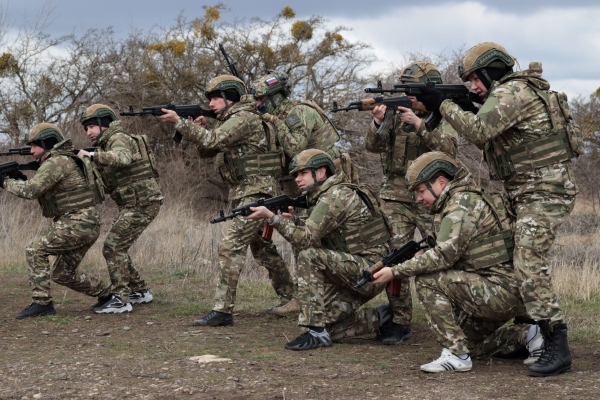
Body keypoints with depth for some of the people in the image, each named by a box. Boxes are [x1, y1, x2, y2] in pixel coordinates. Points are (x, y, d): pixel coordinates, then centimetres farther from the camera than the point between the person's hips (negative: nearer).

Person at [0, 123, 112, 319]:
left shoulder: (57, 162, -13)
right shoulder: (63, 161, 18)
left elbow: (31, 191, -21)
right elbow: (42, 193, 23)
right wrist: (20, 178, 10)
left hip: (77, 224, -10)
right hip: (85, 227, 10)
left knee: (35, 249, -11)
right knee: (61, 274, 16)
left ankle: (41, 303, -12)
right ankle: (106, 293, 25)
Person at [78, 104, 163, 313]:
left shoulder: (119, 140, -12)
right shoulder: (106, 146, 18)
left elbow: (122, 159, -36)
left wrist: (92, 155, -39)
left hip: (142, 204, -10)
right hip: (132, 205, 10)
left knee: (113, 248, -11)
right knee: (116, 248, 15)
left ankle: (120, 300, -9)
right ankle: (140, 292, 24)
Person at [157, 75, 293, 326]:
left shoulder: (244, 118, -15)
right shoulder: (231, 119, 17)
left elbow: (212, 141, -26)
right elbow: (205, 149, 18)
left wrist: (178, 122, -25)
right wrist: (199, 127, 0)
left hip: (255, 193, -11)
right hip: (243, 193, 11)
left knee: (231, 247, -16)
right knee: (262, 247, 21)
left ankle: (222, 310, -20)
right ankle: (289, 297, 34)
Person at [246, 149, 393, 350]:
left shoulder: (336, 196, -17)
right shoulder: (324, 196, 14)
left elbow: (306, 240, -24)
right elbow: (315, 235, 15)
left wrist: (271, 217, -23)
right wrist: (292, 220, 1)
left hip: (369, 268, -10)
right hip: (356, 273, 10)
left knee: (309, 256, -26)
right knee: (327, 325, 7)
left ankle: (316, 332, -23)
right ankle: (378, 318, 22)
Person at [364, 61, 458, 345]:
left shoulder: (442, 118, 2)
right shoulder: (397, 114, 11)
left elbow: (449, 148, -17)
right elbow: (373, 146, 3)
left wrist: (419, 124, -25)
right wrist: (378, 122, -16)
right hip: (396, 198, 3)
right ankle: (400, 322, 2)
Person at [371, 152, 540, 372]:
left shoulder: (462, 203, -14)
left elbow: (443, 255, -24)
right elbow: (449, 259, 18)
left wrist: (395, 271, -18)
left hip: (501, 292, -11)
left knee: (427, 280, -16)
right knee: (468, 341, 24)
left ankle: (456, 354, -14)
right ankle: (524, 336, 19)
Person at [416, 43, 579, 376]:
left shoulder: (511, 92, -13)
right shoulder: (518, 92, 19)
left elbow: (478, 132, -24)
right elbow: (492, 140, 23)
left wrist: (443, 105, -13)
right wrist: (467, 110, 11)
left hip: (545, 192, -11)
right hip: (528, 193, 11)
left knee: (530, 264, -16)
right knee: (514, 258, 13)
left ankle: (557, 348, -18)